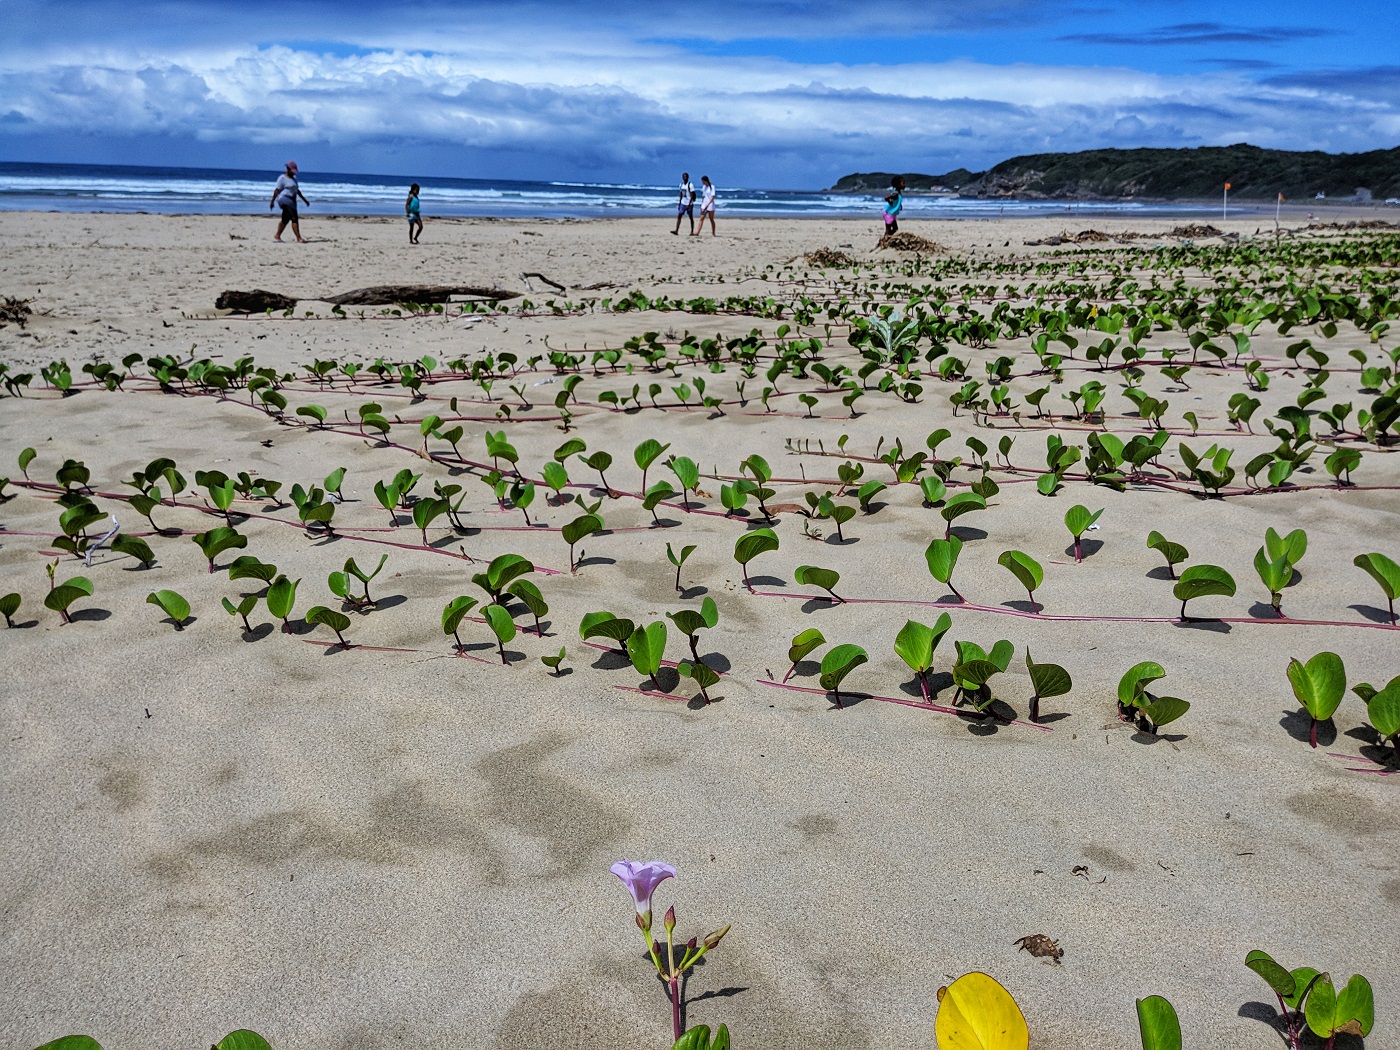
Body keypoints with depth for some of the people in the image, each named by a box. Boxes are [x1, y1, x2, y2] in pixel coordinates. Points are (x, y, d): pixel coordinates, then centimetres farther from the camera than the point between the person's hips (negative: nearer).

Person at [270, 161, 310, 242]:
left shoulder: (294, 178, 19)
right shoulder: (282, 178, -6)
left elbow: (297, 190, 26)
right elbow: (277, 190, -8)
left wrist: (304, 200, 26)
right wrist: (272, 201, -9)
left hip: (292, 201, 9)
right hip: (285, 200, -9)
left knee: (285, 220, 12)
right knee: (294, 218, -16)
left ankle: (277, 236, 20)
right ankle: (299, 238, -21)